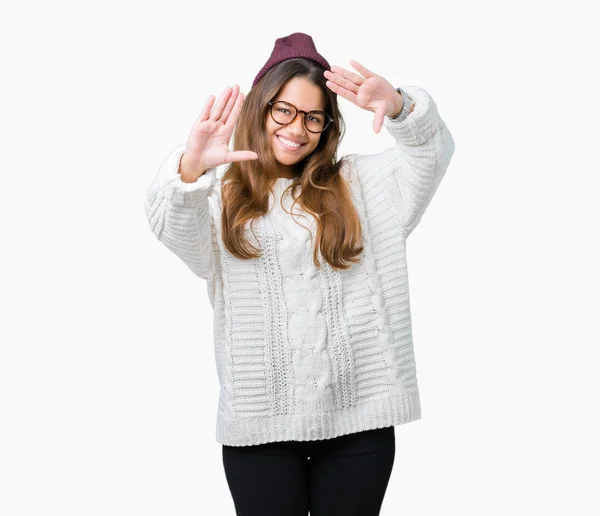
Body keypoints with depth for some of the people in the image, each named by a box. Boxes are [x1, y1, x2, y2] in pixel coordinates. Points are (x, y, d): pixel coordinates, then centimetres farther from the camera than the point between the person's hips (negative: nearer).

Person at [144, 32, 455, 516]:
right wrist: (190, 168, -37)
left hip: (359, 414, 2)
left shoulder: (358, 185, 11)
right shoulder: (223, 194, 5)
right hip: (260, 420, -1)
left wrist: (399, 107, -24)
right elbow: (171, 223, -15)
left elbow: (432, 150, -2)